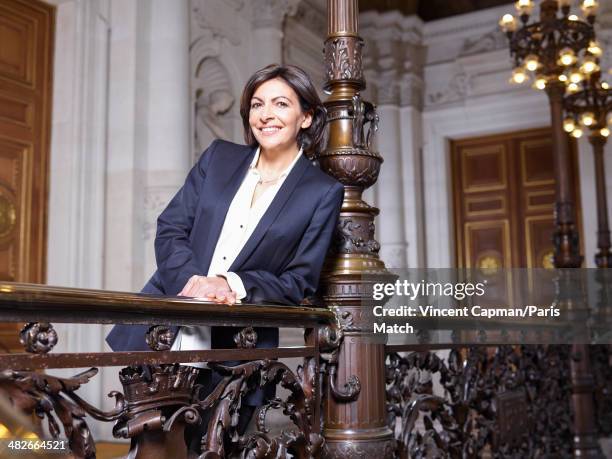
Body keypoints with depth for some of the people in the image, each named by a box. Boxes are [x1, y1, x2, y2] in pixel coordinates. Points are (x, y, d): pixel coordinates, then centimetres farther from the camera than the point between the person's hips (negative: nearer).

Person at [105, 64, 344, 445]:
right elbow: (170, 230, 3)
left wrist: (233, 284, -20)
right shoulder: (220, 157, 9)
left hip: (235, 355, -2)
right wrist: (194, 280, -16)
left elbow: (299, 284, -4)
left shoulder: (323, 192, -1)